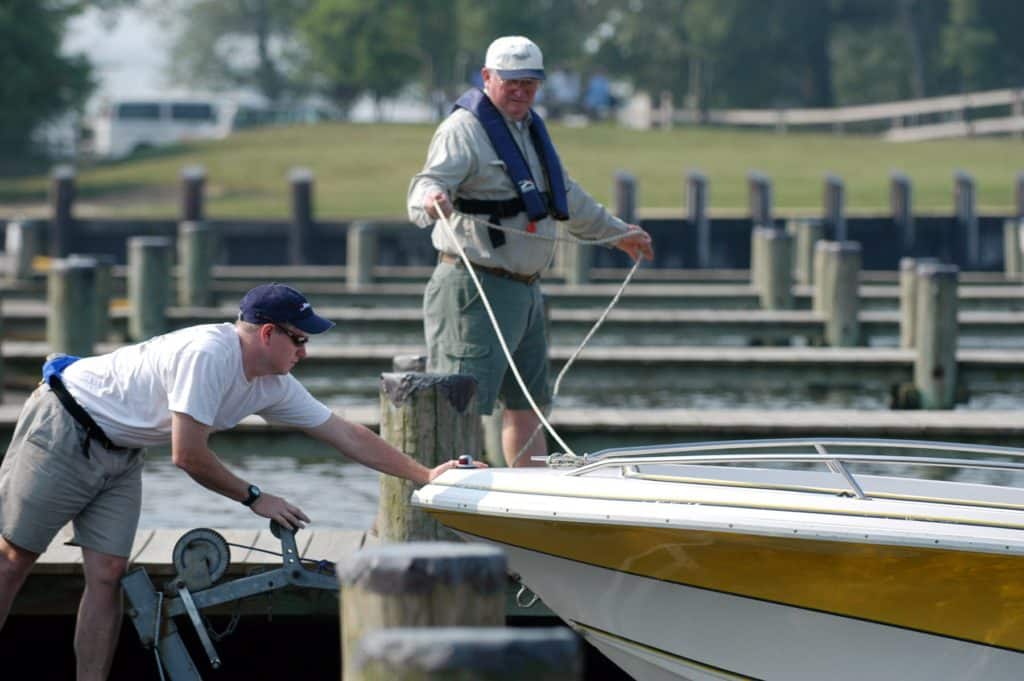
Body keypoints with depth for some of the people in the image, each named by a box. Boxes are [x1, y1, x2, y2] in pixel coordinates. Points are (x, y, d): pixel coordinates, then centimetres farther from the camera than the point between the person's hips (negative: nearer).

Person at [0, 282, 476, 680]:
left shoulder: (274, 388, -3)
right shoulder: (207, 354, -30)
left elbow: (347, 436, 4)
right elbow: (188, 456, -28)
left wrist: (424, 475, 2)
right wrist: (255, 498, -16)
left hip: (118, 453, 8)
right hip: (64, 428, -8)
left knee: (107, 574, -3)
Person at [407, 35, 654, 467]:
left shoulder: (530, 130, 18)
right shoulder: (464, 129, -10)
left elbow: (567, 198, 33)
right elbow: (431, 181, -26)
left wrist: (618, 232, 43)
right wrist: (430, 199, -51)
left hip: (524, 291, 9)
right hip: (476, 289, -9)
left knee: (527, 403, 16)